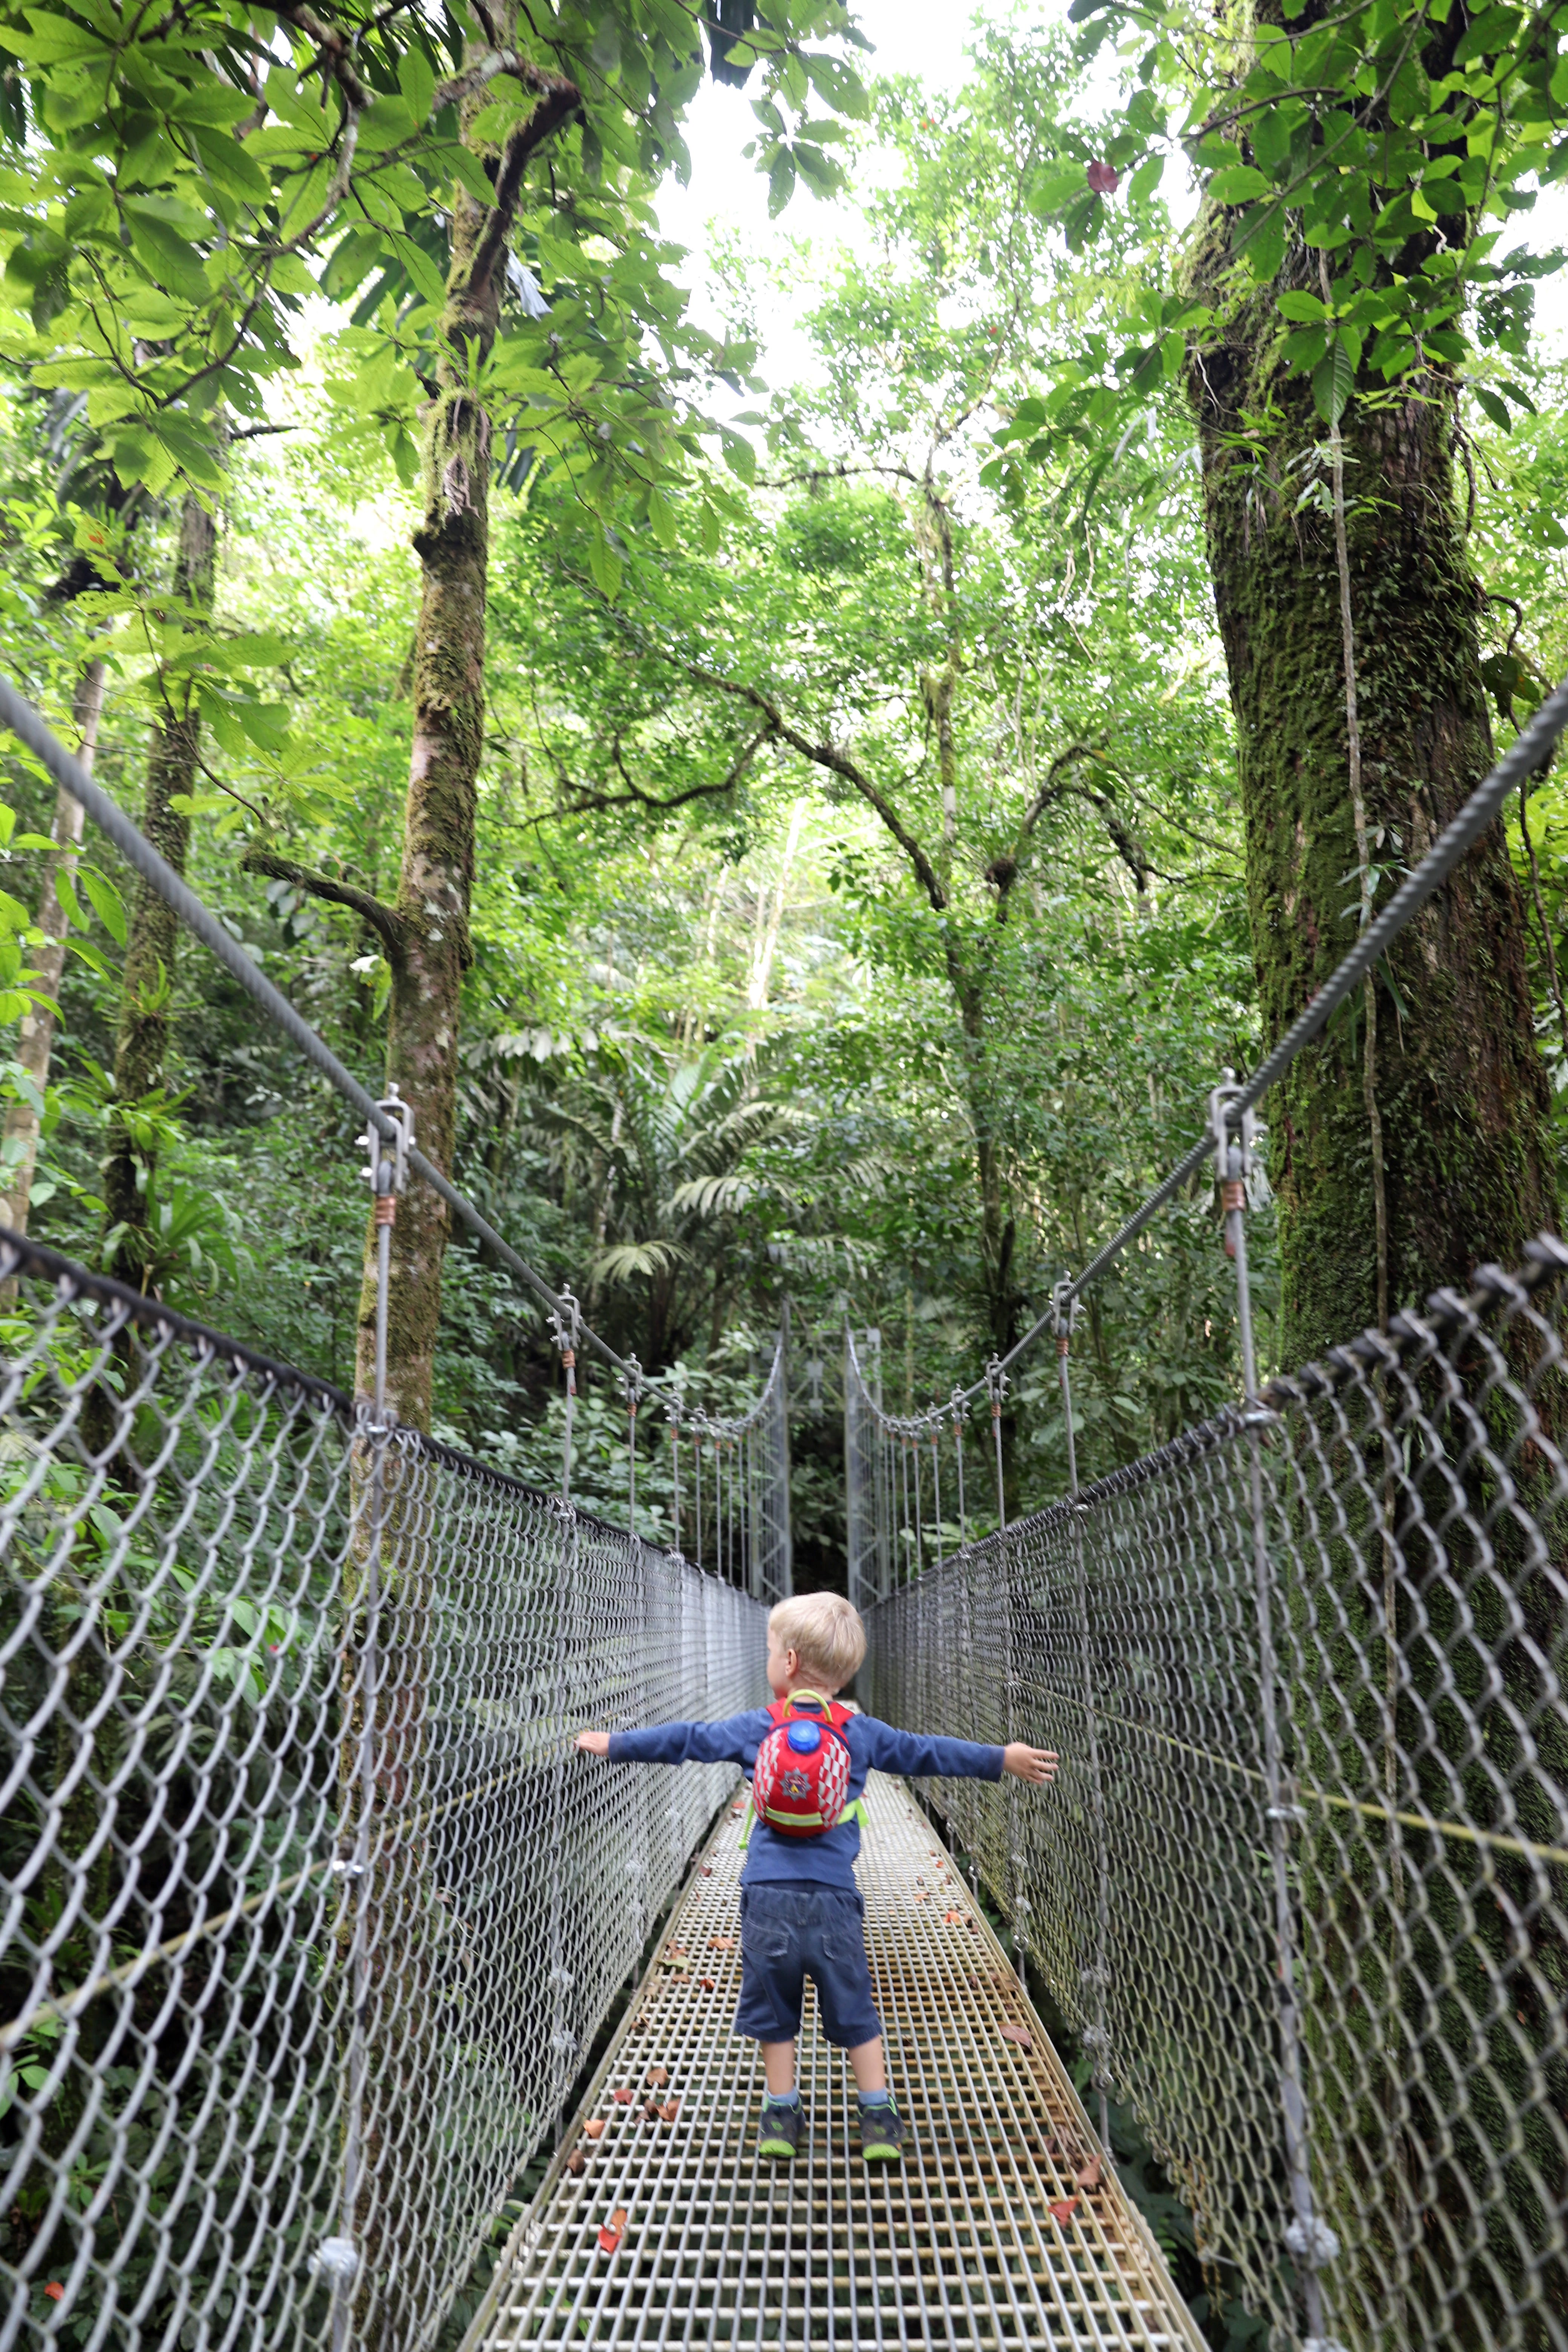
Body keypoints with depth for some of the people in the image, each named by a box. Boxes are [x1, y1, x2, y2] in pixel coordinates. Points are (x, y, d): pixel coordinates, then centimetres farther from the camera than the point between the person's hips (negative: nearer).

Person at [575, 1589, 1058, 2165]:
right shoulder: (863, 1733, 4)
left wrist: (615, 1744, 18)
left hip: (768, 1896, -1)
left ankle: (781, 2117, 21)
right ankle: (879, 2119, 16)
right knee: (855, 2013, 13)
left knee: (773, 2009, 15)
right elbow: (928, 1752, 9)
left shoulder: (757, 1728, 1)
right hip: (834, 1900, 1)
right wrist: (1003, 1759, 19)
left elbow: (685, 1740, 5)